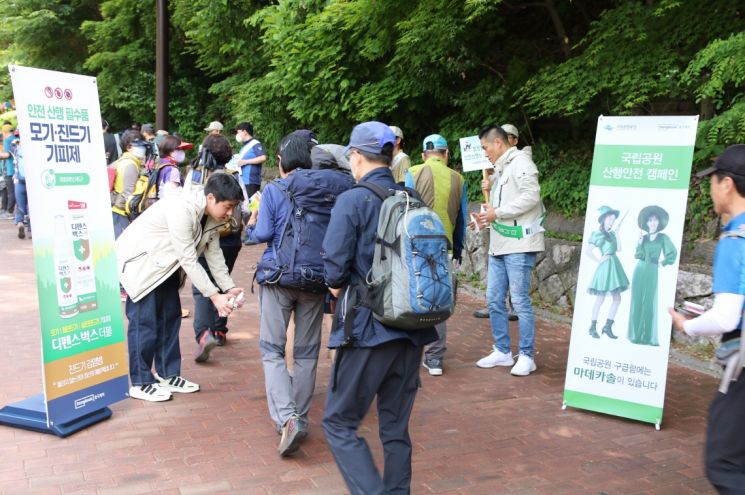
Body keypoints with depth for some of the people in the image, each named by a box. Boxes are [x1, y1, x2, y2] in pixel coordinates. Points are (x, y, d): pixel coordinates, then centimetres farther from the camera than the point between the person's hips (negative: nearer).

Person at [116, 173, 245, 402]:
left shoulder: (210, 214, -5)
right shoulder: (182, 209, -32)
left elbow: (213, 253, 1)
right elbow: (188, 260, -30)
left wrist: (229, 287, -6)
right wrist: (215, 296, -28)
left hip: (163, 263, 9)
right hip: (138, 261, -9)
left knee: (170, 316, 9)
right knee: (144, 321, -6)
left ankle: (167, 375, 21)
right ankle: (140, 383, 6)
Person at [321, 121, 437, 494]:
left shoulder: (352, 201, -11)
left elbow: (335, 273, -15)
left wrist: (341, 286, 6)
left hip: (368, 329, -6)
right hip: (412, 332, 6)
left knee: (339, 424, 7)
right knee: (396, 428, 16)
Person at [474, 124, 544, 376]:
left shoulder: (519, 162, -8)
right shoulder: (500, 169, 19)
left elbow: (531, 196, -20)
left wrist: (498, 213, -16)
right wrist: (488, 217, 8)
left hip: (519, 244, -9)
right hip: (499, 245, 9)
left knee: (520, 301, -4)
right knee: (494, 299, 10)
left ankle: (527, 356, 6)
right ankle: (502, 351, 21)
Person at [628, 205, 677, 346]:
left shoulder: (662, 237, 4)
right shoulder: (643, 237, 9)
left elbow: (673, 252, 1)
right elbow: (638, 255, -1)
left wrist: (662, 263, 1)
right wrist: (640, 241, -11)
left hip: (652, 272, -2)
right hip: (640, 271, 2)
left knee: (650, 303, -4)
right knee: (637, 302, 1)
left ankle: (649, 337, -1)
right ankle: (636, 335, 5)